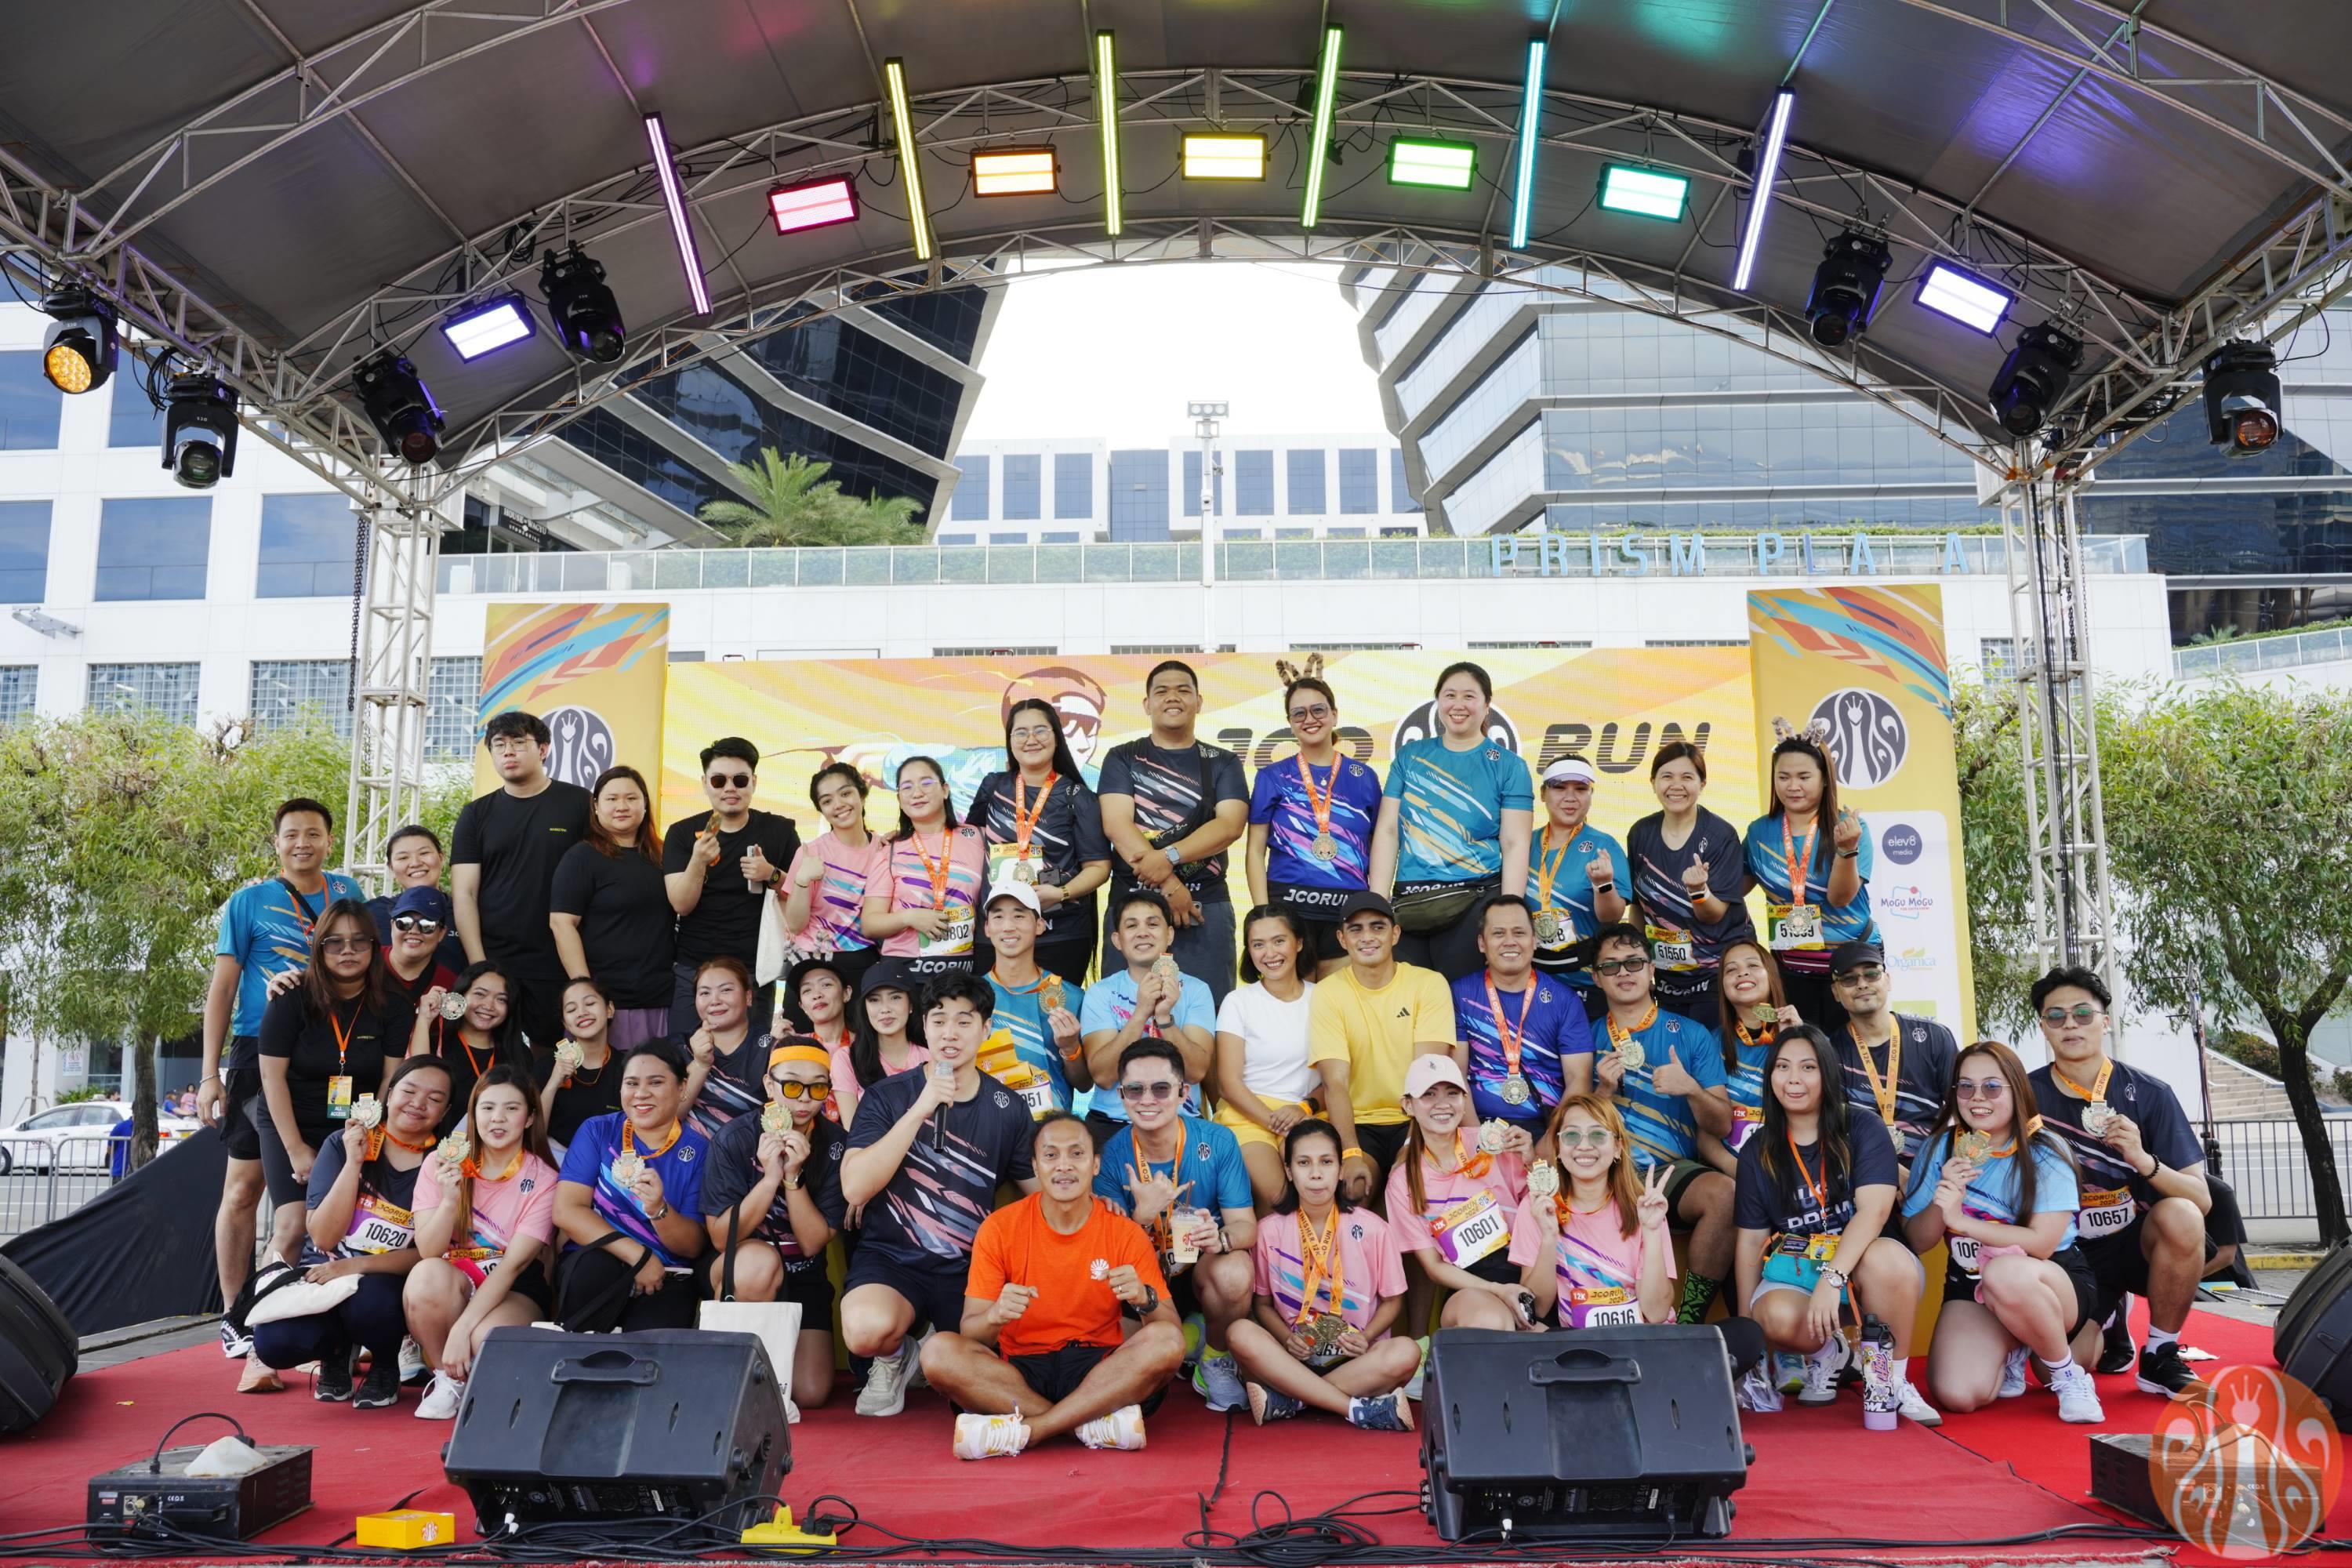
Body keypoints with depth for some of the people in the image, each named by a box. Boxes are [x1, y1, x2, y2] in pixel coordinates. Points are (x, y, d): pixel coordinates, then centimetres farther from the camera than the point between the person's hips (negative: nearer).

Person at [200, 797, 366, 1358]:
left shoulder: (349, 893, 10)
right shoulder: (249, 902, 1)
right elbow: (222, 989, 1)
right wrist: (209, 1074, -5)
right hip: (260, 1054, -3)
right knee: (244, 1188, 1)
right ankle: (235, 1319, 9)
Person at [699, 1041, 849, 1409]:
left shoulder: (835, 1145, -10)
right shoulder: (734, 1138, -14)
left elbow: (813, 1244, -13)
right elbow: (721, 1237, -18)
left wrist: (793, 1177, -26)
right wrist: (769, 1178, -29)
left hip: (801, 1279, 2)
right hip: (733, 1273, -2)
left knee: (811, 1393, -13)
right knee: (759, 1259, -37)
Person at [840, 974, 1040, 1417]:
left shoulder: (1008, 1109, 4)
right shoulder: (887, 1097, -1)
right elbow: (855, 1190, -14)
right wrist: (921, 1109, -20)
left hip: (970, 1268, 2)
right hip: (891, 1259, -2)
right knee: (868, 1329, -35)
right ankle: (895, 1356, 4)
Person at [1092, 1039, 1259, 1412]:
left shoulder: (1216, 1142, -14)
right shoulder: (1113, 1154, -12)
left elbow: (1246, 1225, -14)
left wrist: (1220, 1238, -38)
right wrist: (1144, 1214, -31)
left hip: (1202, 1270, -1)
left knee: (1233, 1272, -35)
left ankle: (1216, 1360, -3)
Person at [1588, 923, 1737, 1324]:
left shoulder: (1692, 1035, 11)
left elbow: (1722, 1125, 7)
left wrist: (1691, 1088, -13)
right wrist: (1604, 1091, -8)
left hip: (1674, 1170, 0)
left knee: (1724, 1193, -33)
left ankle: (1688, 1322, -15)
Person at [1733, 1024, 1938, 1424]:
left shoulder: (1863, 1130, -3)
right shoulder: (1758, 1151, 6)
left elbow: (1874, 1210, -17)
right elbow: (1751, 1240, 8)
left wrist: (1832, 1279, -30)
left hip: (1861, 1266, -2)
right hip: (1796, 1271, 2)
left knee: (1887, 1257, -37)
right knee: (1776, 1318, -33)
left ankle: (1894, 1382, -14)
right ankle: (1826, 1354, 4)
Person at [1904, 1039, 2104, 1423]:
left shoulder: (2045, 1151, -9)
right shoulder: (1938, 1149, 1)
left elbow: (2041, 1243, -19)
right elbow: (1917, 1241, 0)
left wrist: (1961, 1220, -23)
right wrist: (1942, 1203, -19)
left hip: (2056, 1282, -3)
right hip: (1970, 1288, 4)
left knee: (2004, 1273, -40)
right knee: (1957, 1395, -22)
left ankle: (2070, 1377, -11)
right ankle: (2011, 1352, 14)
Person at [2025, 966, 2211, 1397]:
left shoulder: (2149, 1094, -8)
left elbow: (2202, 1200, -13)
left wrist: (2143, 1160, -29)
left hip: (2137, 1243, 0)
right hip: (2069, 1254, 0)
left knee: (2181, 1217, -34)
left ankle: (2160, 1357, -10)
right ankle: (2108, 1321, 18)